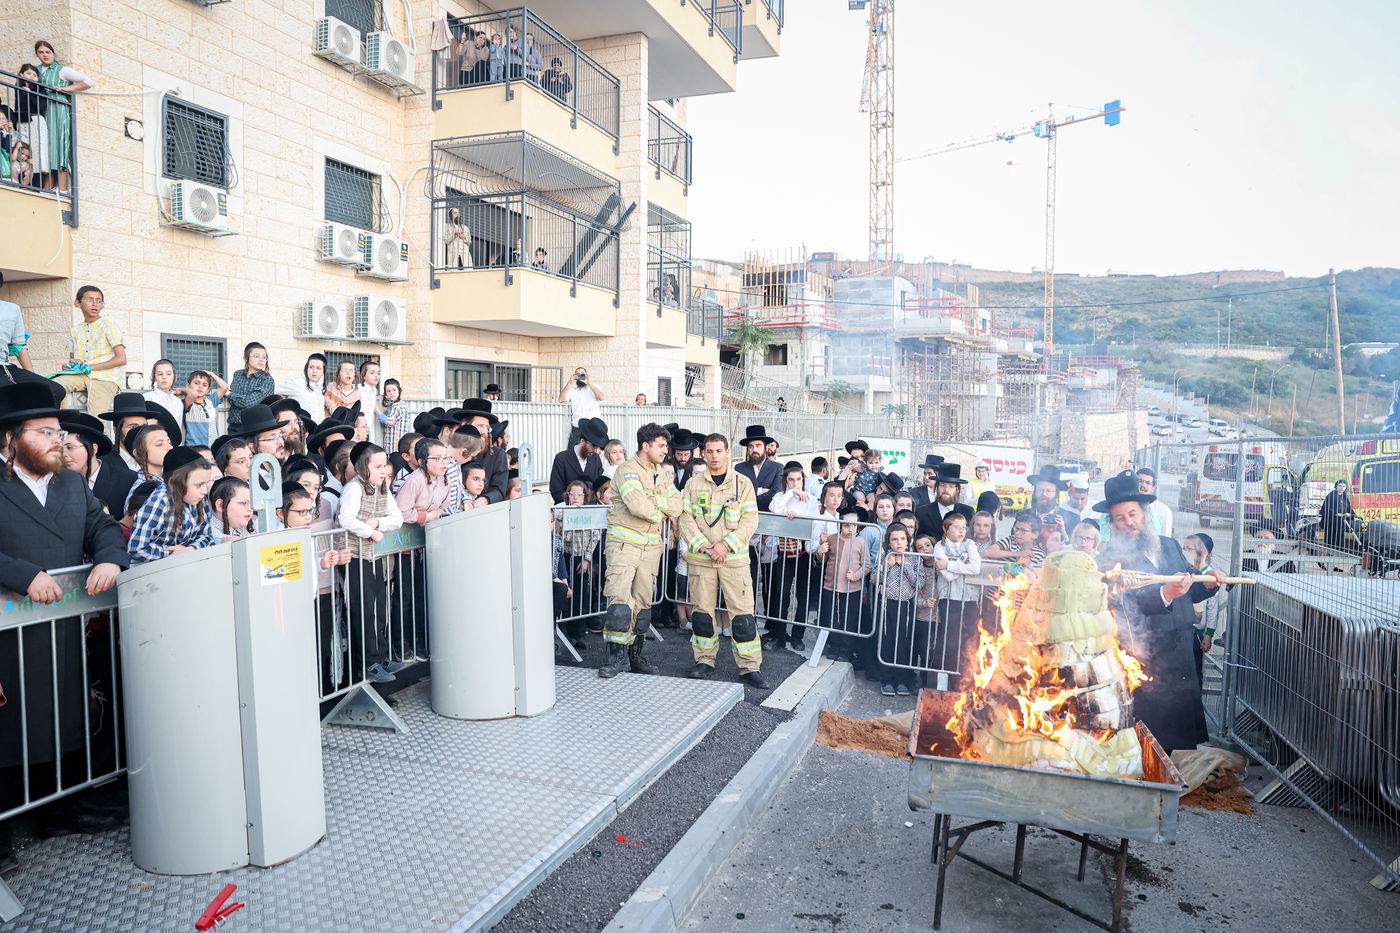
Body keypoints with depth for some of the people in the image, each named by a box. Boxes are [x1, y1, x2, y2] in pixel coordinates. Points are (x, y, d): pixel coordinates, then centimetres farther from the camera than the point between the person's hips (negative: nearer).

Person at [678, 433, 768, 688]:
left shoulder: (742, 483, 4)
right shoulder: (694, 483, 8)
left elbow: (750, 520, -2)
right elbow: (686, 519, 2)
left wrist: (725, 545, -14)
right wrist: (703, 545, -13)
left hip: (734, 558, -2)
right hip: (700, 558, 2)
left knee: (742, 613, -4)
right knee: (702, 610, 7)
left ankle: (750, 667, 3)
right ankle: (705, 660, 21)